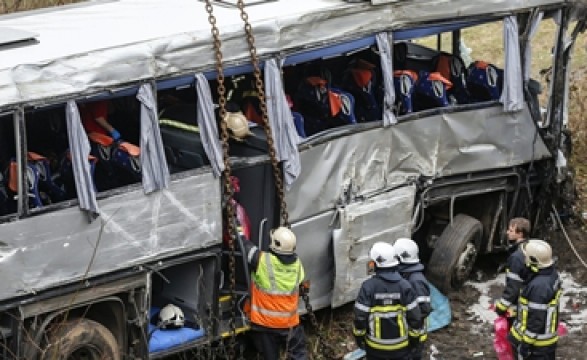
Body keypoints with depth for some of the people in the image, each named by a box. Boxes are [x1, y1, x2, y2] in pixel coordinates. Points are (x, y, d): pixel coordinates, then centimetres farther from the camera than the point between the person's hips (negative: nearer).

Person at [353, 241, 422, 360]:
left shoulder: (368, 286, -16)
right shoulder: (405, 286, -10)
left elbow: (360, 316, -11)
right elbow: (414, 316, -7)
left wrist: (359, 336, 5)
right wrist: (415, 336, 7)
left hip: (375, 346, -1)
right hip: (401, 345, 1)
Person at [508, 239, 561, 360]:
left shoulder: (539, 286, -31)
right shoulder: (552, 273, -1)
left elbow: (536, 319, -27)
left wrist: (526, 344, -19)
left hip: (537, 341, -9)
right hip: (548, 333, 9)